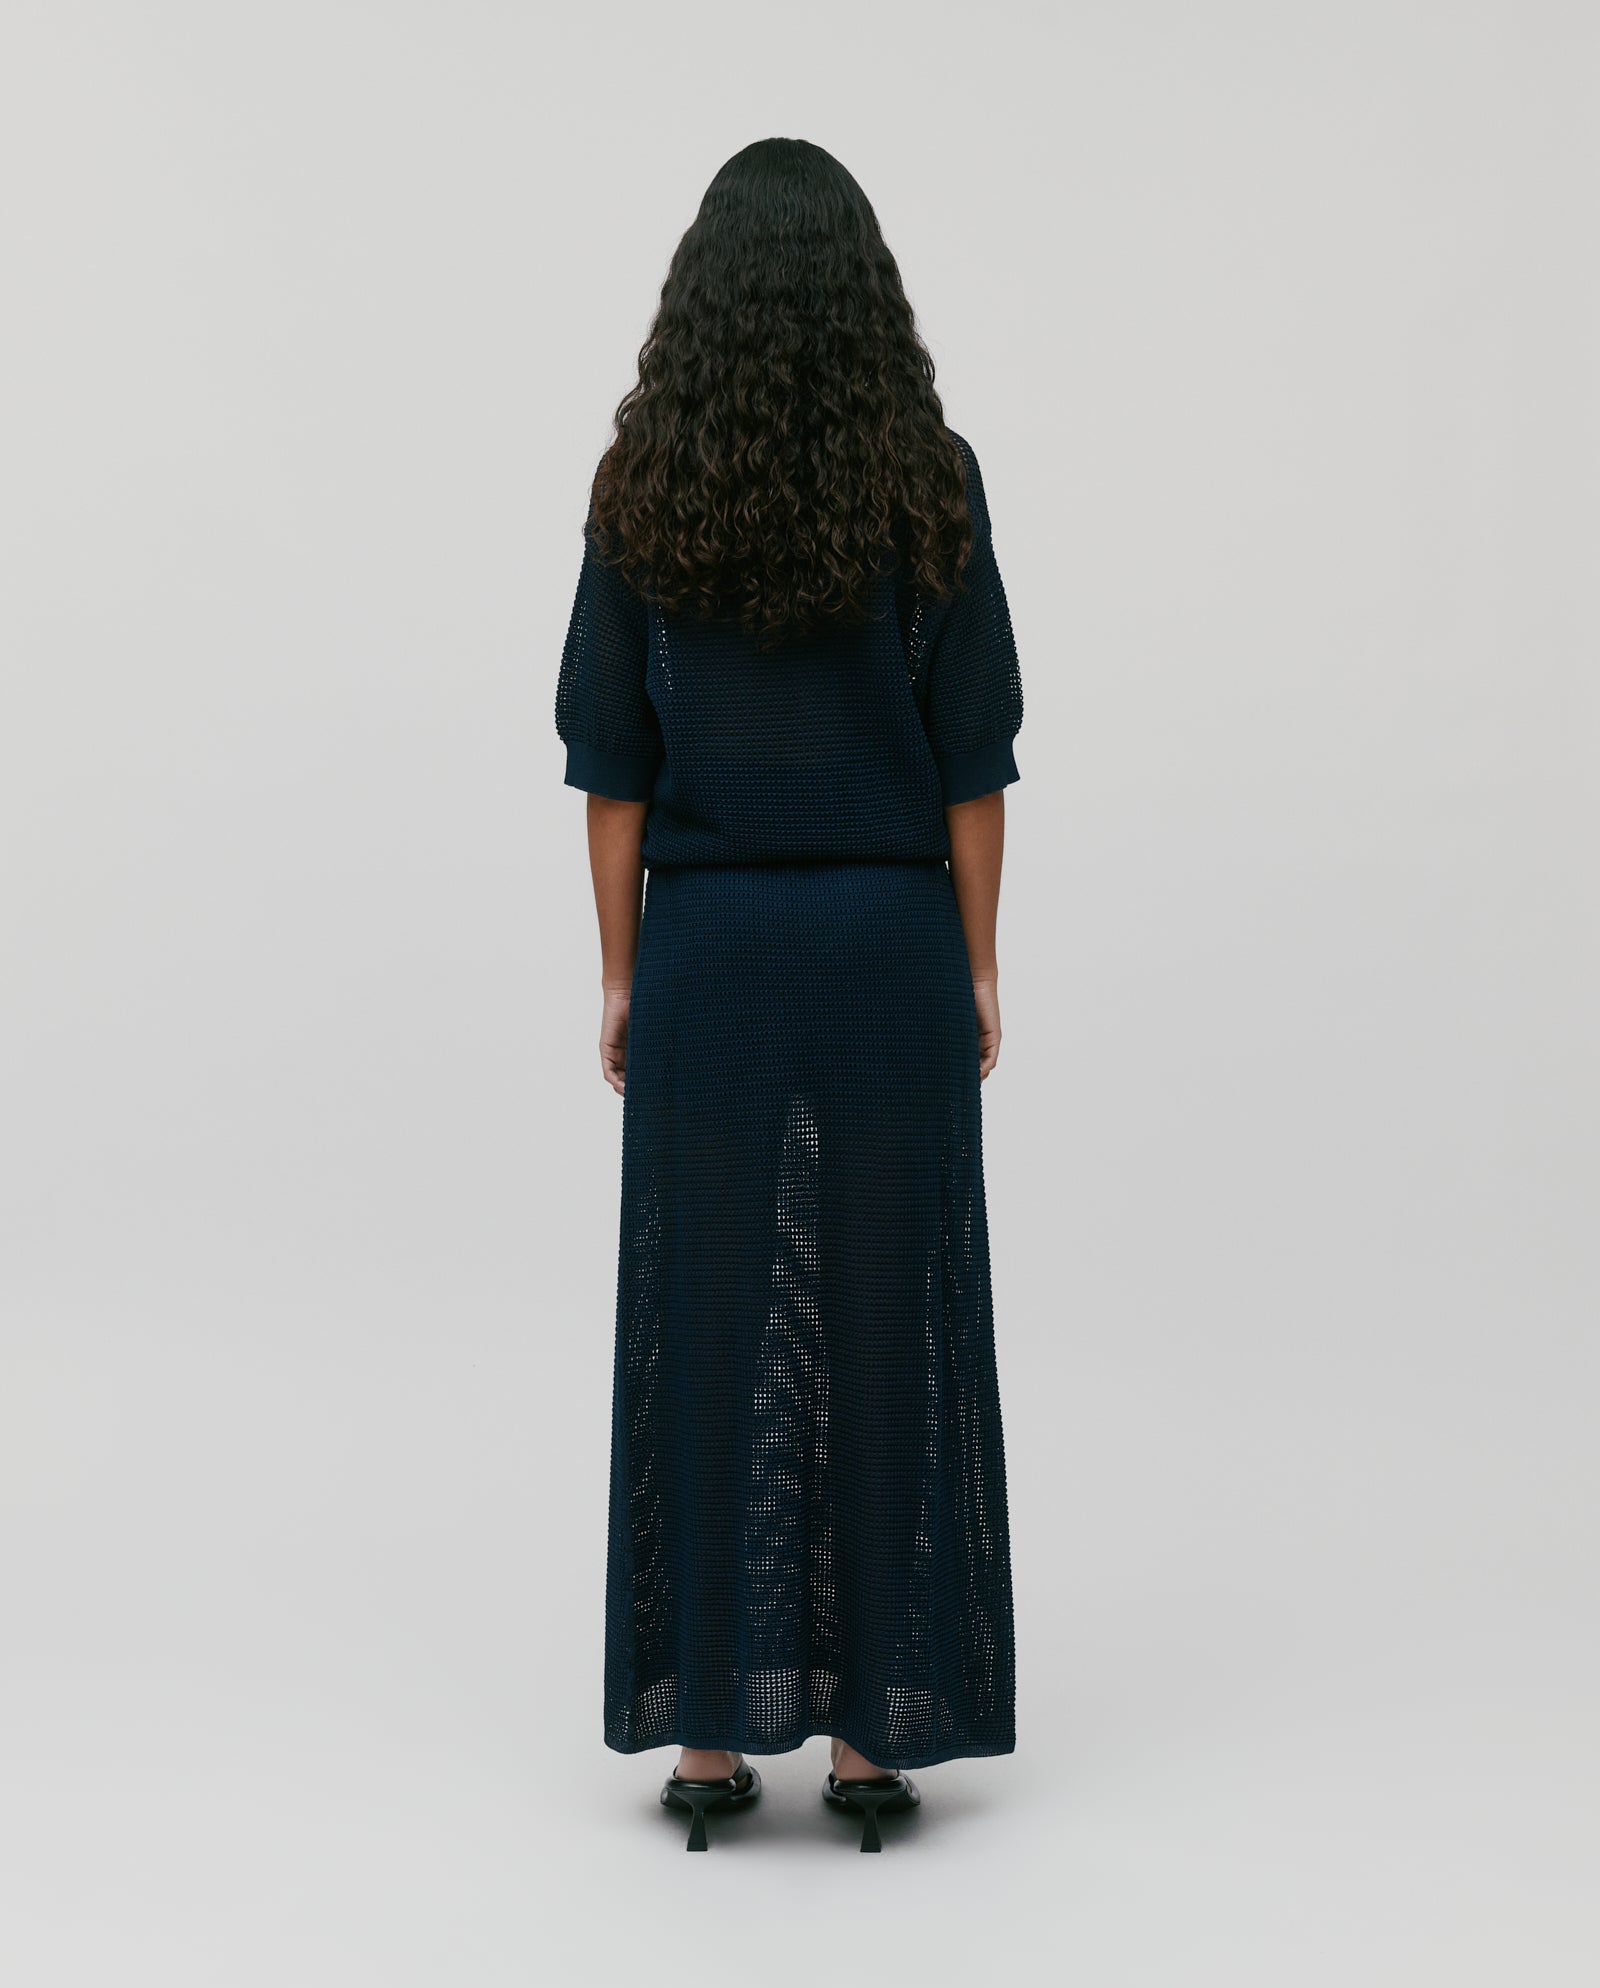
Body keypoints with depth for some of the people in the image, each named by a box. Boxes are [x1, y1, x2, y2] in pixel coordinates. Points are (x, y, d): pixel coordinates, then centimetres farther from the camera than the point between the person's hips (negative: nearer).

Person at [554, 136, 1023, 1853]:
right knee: (886, 1324, 6)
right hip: (891, 943, 0)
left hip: (710, 946, 1)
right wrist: (977, 966, 5)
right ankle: (871, 1727, 12)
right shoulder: (931, 477, -4)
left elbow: (612, 760, 0)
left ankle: (706, 1728, 14)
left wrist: (620, 973, 7)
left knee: (703, 1326, 7)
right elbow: (972, 751, -3)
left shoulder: (642, 484, -1)